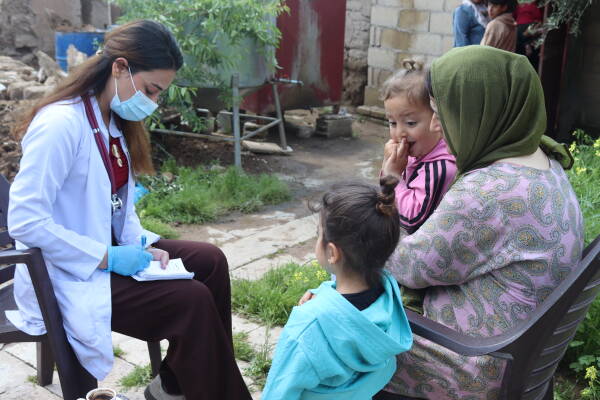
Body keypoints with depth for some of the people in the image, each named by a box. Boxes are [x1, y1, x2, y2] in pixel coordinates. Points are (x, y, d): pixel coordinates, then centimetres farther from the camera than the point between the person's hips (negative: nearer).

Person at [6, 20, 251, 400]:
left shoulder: (116, 121, 5)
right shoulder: (61, 124, -24)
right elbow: (24, 222, -26)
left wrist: (140, 244, -4)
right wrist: (106, 257, -23)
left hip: (109, 248, 9)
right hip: (69, 274, -9)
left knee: (211, 261, 1)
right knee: (192, 301, -20)